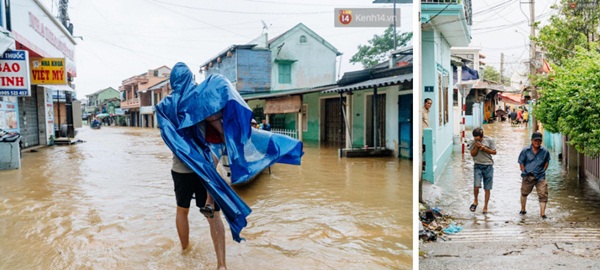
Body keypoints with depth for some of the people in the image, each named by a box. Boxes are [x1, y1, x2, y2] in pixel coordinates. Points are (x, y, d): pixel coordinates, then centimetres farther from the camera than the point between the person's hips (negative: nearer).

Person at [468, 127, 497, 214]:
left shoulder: (489, 140, -4)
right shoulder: (472, 142, 0)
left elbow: (494, 152, -1)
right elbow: (472, 154, 0)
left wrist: (483, 148, -13)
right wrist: (477, 146, -15)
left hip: (488, 166, 0)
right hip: (478, 166, 0)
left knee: (487, 188, 4)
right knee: (476, 185, -16)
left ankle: (485, 207, 18)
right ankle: (475, 201, 12)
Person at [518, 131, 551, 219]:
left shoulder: (545, 151, -2)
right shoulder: (525, 150, -5)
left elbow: (547, 162, 14)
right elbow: (521, 162, 3)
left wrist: (543, 170, 4)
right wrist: (523, 172, -4)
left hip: (540, 176, 0)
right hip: (527, 176, 0)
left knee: (543, 195, -8)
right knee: (524, 193, 16)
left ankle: (542, 213, -3)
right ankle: (523, 210, 35)